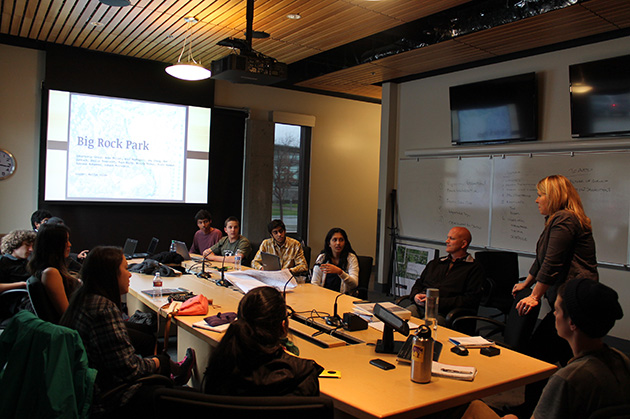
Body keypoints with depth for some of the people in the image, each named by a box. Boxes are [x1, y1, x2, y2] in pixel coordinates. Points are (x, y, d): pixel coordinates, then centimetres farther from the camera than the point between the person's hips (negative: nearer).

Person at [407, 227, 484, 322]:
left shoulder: (474, 268, 6)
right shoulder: (435, 263, 26)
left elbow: (471, 300, -6)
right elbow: (419, 283, 28)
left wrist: (438, 302, -13)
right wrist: (415, 295, 2)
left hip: (442, 313, -5)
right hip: (419, 306, 5)